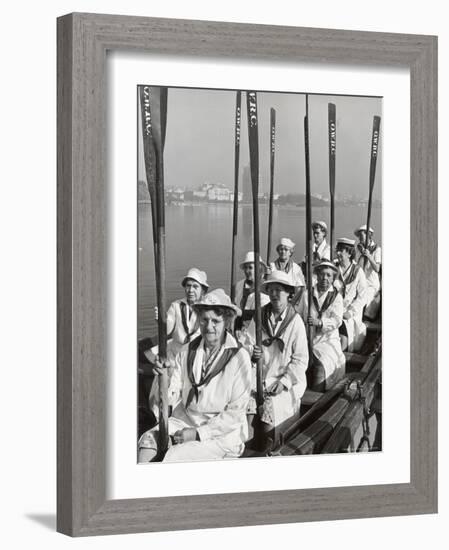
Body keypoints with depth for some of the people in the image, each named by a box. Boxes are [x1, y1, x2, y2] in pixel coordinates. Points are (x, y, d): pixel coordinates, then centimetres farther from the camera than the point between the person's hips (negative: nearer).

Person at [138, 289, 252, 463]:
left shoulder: (239, 357, -9)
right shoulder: (187, 351, 5)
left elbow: (235, 413, -9)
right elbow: (172, 397, 2)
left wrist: (199, 434, -14)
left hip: (222, 432, -4)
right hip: (184, 420, 5)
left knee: (174, 456, -28)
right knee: (148, 439, -23)